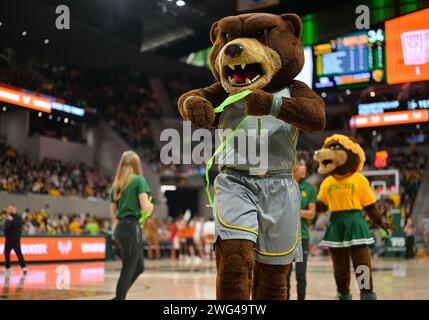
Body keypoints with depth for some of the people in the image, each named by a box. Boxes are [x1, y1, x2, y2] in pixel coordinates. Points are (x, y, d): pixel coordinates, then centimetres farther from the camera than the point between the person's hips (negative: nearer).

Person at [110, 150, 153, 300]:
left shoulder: (116, 184, 15)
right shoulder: (139, 180, -4)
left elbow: (114, 214, 17)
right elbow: (145, 206, -13)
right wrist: (151, 206, 6)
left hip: (120, 228, 8)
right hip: (132, 227, -7)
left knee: (139, 267, 18)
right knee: (128, 269, -2)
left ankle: (119, 296, 15)